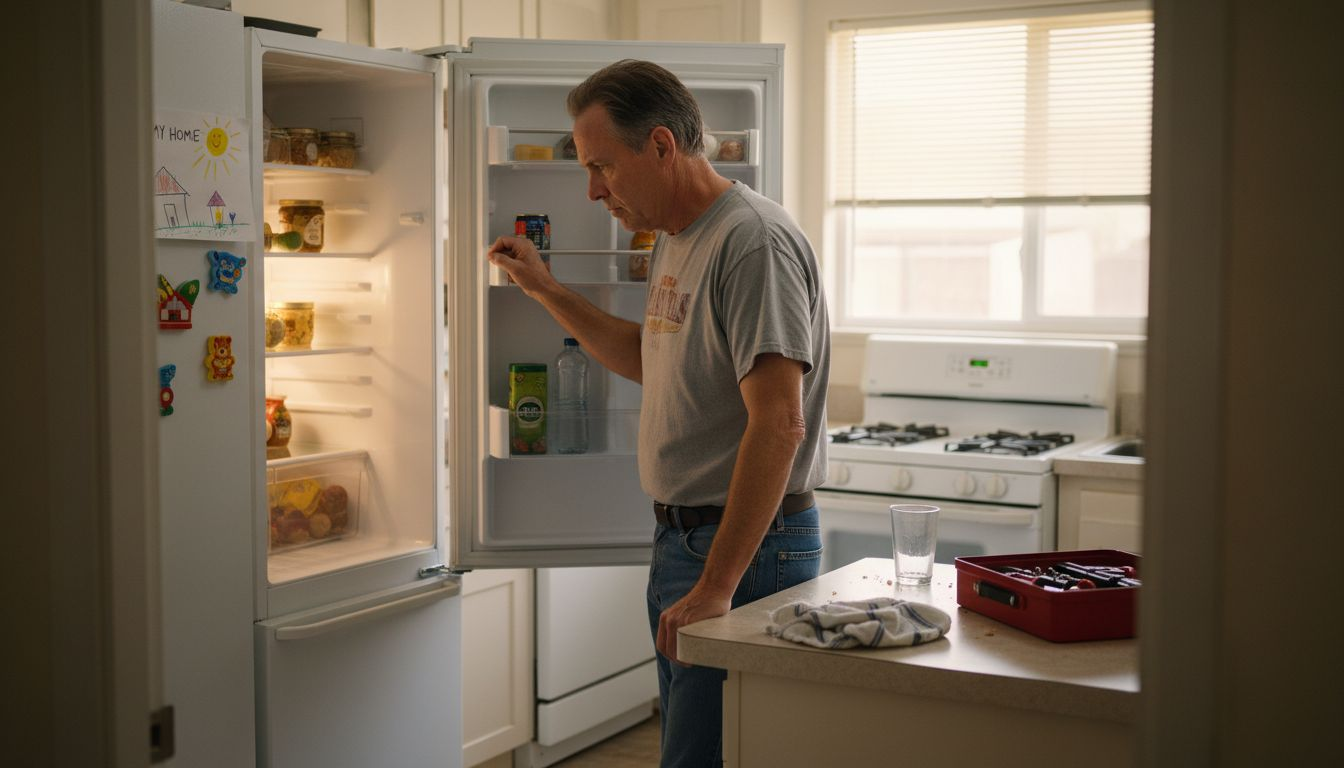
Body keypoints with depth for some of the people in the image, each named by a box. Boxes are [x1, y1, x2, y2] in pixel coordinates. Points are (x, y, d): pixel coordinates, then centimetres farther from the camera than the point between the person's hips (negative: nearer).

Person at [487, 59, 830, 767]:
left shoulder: (753, 242, -19)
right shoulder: (674, 240, 13)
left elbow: (779, 426, -26)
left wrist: (716, 584, -27)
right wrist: (544, 290, 23)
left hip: (748, 547, -10)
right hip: (678, 536, 10)